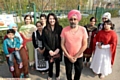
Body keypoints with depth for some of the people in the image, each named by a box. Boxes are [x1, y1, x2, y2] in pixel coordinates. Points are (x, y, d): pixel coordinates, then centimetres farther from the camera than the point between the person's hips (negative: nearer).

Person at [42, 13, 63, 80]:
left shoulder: (60, 28, -6)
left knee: (57, 63, 15)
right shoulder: (45, 29, -4)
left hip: (58, 51, 0)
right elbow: (44, 42, -3)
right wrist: (49, 50, -10)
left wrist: (58, 49, -13)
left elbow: (62, 40, -5)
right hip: (50, 51, 0)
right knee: (50, 64, 14)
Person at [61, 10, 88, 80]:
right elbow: (62, 44, -8)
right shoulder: (65, 30, -12)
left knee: (78, 72, 19)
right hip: (67, 57, 0)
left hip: (79, 57, 0)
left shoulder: (83, 29, -13)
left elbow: (84, 45, -11)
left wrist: (75, 56, -12)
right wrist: (69, 56, -12)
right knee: (68, 72, 20)